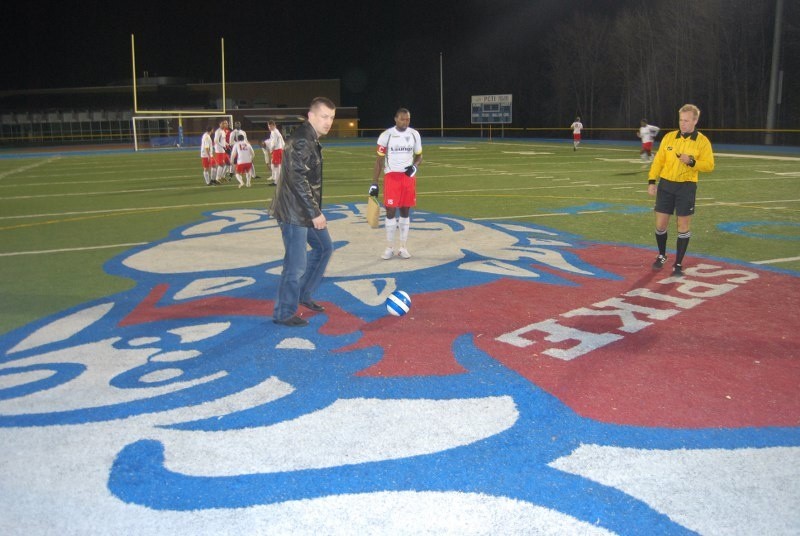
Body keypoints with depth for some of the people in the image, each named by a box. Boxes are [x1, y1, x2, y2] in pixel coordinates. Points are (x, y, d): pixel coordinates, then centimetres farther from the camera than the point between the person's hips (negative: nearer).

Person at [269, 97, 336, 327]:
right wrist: (315, 213, -23)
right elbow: (297, 180, -25)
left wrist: (315, 210, 23)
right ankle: (284, 314, 12)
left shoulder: (312, 140, 12)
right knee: (296, 264, -3)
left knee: (324, 248, 20)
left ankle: (303, 294, 32)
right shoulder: (301, 141, -20)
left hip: (306, 211, 10)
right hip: (294, 213, -10)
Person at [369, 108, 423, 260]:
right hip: (391, 177, -3)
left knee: (405, 212, 6)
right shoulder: (386, 135, -5)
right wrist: (374, 184, -5)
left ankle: (403, 248, 14)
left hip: (409, 177, 3)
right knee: (391, 211, -3)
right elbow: (379, 160, -1)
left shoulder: (414, 135, 4)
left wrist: (414, 166, -8)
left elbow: (419, 156, 16)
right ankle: (389, 248, 8)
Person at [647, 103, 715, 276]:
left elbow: (709, 165, -8)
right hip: (666, 185, 2)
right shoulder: (669, 137, 3)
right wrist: (652, 181, -2)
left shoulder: (702, 141, -4)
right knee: (660, 224, 5)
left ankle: (678, 264, 13)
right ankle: (662, 256, 29)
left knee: (683, 227, 2)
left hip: (686, 187, -2)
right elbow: (658, 160, 6)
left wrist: (691, 162, -24)